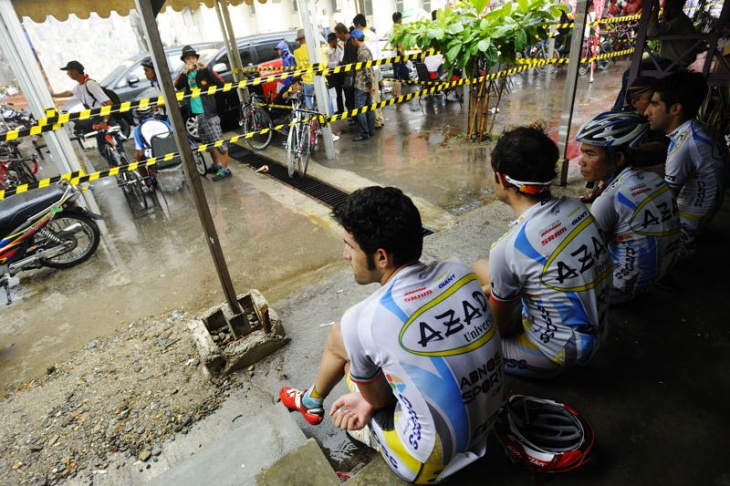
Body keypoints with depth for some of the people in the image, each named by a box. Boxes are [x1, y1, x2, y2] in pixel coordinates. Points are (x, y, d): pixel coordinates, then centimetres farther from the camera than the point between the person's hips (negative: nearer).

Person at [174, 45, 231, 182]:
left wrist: (206, 68, -22)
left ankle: (225, 169, -1)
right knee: (208, 143, 17)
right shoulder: (185, 75, 12)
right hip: (195, 114, 6)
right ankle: (216, 165, 32)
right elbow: (177, 86, -8)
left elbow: (221, 83, -17)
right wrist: (184, 72, -21)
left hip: (208, 113, -6)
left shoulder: (204, 72, -2)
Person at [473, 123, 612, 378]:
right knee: (482, 267, 14)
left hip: (559, 350, -7)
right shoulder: (576, 208, -9)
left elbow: (499, 323, -12)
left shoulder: (509, 247, -30)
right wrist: (492, 289, 10)